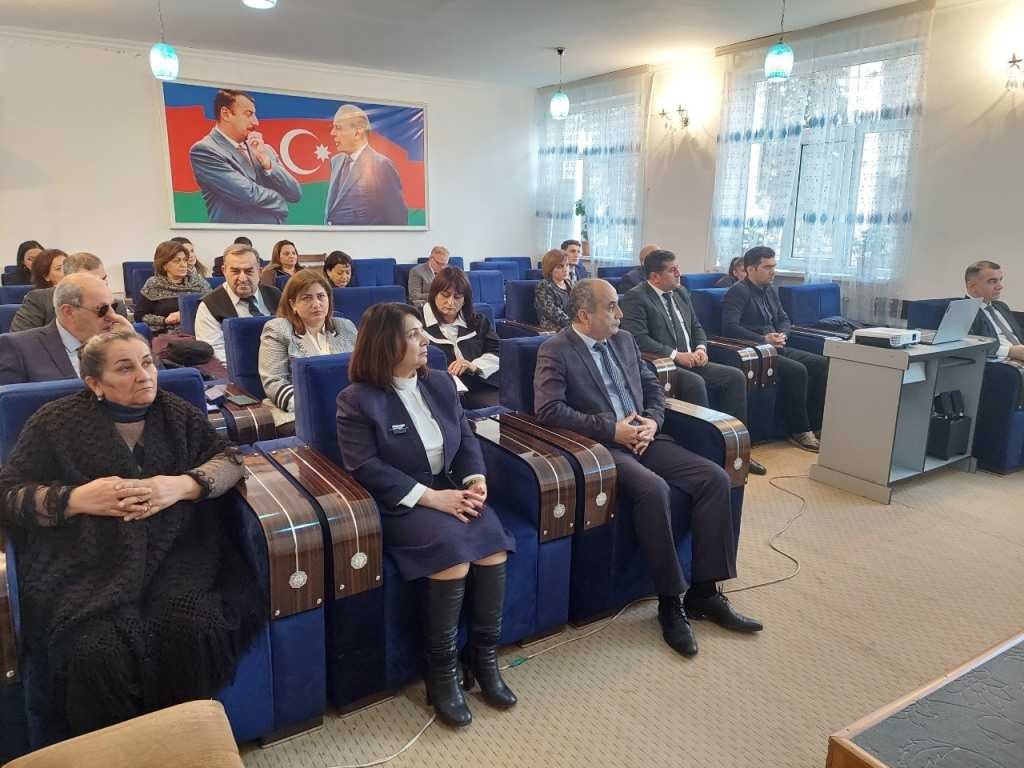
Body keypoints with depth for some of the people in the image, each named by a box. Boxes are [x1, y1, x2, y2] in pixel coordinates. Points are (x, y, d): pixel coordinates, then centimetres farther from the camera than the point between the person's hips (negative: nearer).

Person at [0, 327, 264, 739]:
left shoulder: (177, 413, 14)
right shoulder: (55, 422, 8)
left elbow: (229, 459, 9)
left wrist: (183, 485, -10)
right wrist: (76, 499, -11)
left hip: (174, 551, 1)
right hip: (87, 564, -1)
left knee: (197, 631, -30)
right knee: (99, 653, -31)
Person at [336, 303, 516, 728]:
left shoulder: (441, 384, 11)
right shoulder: (357, 399, -8)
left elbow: (467, 438, 11)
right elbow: (368, 469, -16)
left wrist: (476, 480, -10)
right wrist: (430, 497, -22)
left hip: (450, 491, 5)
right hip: (398, 504, -5)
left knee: (493, 543, -22)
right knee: (453, 549, -30)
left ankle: (485, 656, -4)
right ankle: (441, 672, -12)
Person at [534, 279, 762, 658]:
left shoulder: (624, 340, 16)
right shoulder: (555, 351, -6)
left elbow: (653, 387, 20)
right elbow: (548, 409, -17)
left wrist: (653, 420, -3)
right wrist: (611, 429, -19)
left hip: (643, 438, 7)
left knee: (715, 478, -12)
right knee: (653, 489, -34)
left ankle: (704, 592, -3)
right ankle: (670, 603, -16)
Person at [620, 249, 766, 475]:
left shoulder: (681, 292, 16)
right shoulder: (635, 297, -9)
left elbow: (696, 327, 22)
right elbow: (638, 338, -20)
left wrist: (700, 348, 0)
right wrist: (676, 355, -20)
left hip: (690, 361, 8)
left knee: (736, 376, -7)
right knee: (696, 383, -33)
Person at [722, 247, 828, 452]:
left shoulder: (770, 290, 17)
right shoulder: (738, 292, -9)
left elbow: (784, 319, 24)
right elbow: (729, 327, -21)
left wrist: (781, 334, 0)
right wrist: (763, 339, -22)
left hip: (774, 348, 8)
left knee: (820, 363, -8)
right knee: (797, 370, -27)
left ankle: (815, 423, -4)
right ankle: (799, 431, -16)